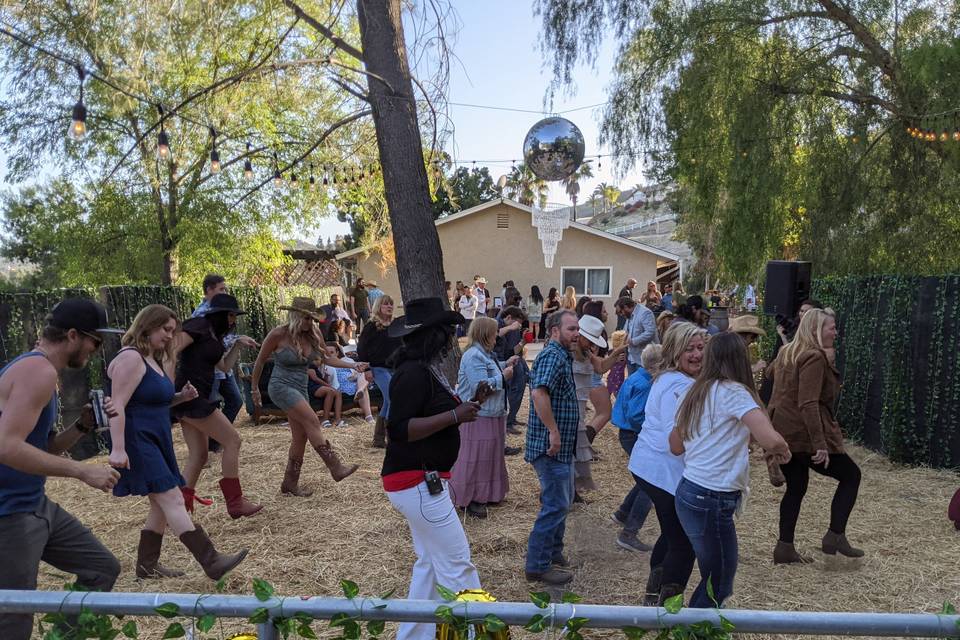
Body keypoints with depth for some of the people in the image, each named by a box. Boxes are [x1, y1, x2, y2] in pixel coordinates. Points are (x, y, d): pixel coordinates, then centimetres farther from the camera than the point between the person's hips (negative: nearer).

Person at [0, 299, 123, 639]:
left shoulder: (39, 369, 13)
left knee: (102, 568, 14)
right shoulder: (38, 371, -19)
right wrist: (82, 470, -26)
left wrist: (83, 426, 5)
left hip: (37, 505, 10)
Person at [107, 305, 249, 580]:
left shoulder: (155, 359, 16)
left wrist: (180, 397, 8)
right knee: (172, 499, -14)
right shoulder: (131, 358, -14)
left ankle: (147, 565, 23)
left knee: (161, 504, 12)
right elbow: (118, 405, -21)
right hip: (137, 441, -10)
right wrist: (118, 449, -28)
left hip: (156, 441, 10)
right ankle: (211, 562, -17)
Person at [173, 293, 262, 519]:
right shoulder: (198, 326, -10)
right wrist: (173, 386, -25)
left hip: (196, 399, 10)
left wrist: (237, 344, 12)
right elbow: (169, 352, -19)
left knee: (198, 456, 11)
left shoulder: (215, 335, 18)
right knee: (232, 440, -4)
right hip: (190, 396, -10)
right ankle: (235, 502, 2)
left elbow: (224, 366, 23)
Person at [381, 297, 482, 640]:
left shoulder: (423, 368, 10)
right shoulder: (414, 373, -21)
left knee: (430, 562, 18)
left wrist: (462, 406, 8)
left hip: (424, 481, 10)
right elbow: (399, 429, -26)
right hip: (418, 483, -10)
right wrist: (455, 415, -25)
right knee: (457, 564, 0)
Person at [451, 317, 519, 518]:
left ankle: (485, 494, 30)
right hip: (478, 416, -11)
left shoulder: (485, 354, 12)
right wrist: (503, 376, -18)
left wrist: (505, 364, 17)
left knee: (490, 455, 18)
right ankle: (467, 499, 7)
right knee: (474, 458, -3)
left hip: (492, 414, 11)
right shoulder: (473, 356, -21)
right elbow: (480, 386, -28)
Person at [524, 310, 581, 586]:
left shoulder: (561, 355, 15)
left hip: (561, 446, 11)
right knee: (555, 505, -4)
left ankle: (553, 552, 35)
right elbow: (539, 393, -34)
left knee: (563, 500, 21)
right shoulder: (553, 355, -19)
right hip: (552, 446, -11)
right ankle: (538, 566, 5)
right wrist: (554, 431, -30)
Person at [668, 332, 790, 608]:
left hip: (689, 491, 8)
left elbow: (676, 446, 18)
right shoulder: (732, 391, -13)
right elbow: (772, 440, -25)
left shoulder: (697, 391, 11)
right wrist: (781, 450, -3)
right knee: (718, 584, 5)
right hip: (711, 501, -8)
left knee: (713, 577, 17)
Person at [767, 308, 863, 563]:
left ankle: (785, 548, 17)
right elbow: (809, 404, -25)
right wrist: (820, 444, -27)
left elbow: (770, 372, 33)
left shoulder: (788, 353, 11)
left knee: (796, 487, 16)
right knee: (851, 475, 7)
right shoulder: (815, 357, -16)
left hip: (782, 433, 9)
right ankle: (835, 537, 2)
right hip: (804, 434, -9)